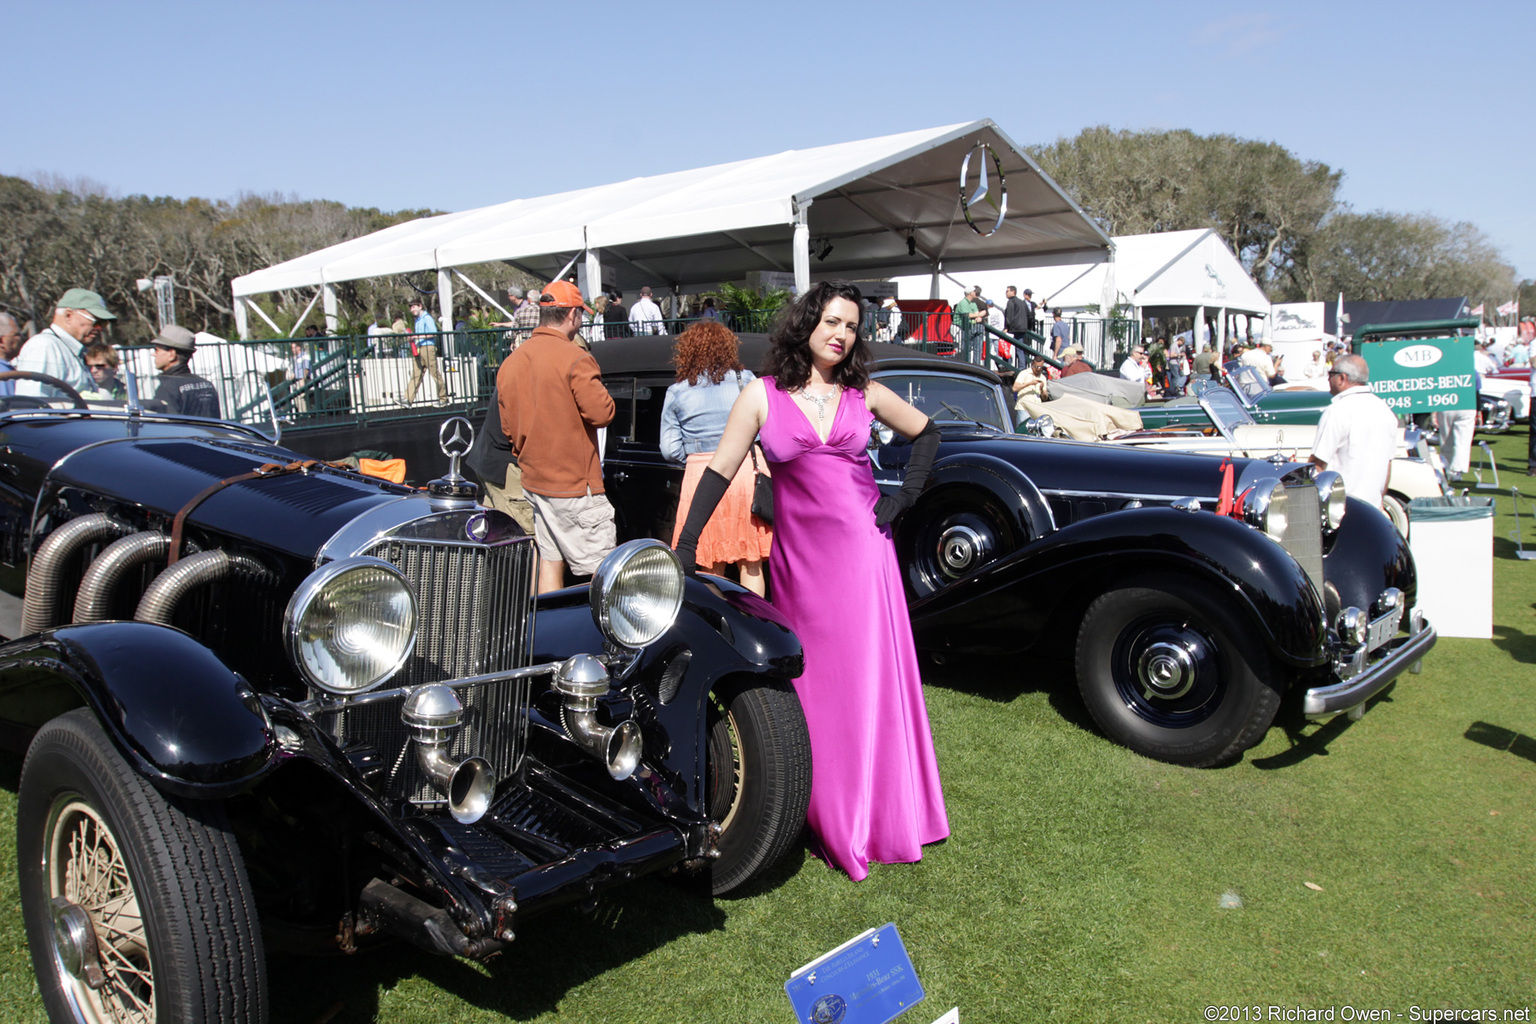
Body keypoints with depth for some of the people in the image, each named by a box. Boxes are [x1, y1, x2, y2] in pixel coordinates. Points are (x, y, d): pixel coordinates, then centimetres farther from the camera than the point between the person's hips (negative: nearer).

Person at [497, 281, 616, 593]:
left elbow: (507, 428, 14)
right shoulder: (575, 359, -16)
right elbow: (602, 413, -19)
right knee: (602, 570, -4)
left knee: (550, 561, 14)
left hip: (533, 482, 8)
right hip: (575, 484, -8)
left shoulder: (510, 362, 9)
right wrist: (596, 385, 0)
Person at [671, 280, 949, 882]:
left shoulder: (864, 393, 6)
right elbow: (720, 471, -1)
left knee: (870, 678, 5)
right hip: (798, 556, -1)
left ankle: (877, 812, 19)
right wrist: (684, 549, -8)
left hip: (862, 550, 1)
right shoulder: (763, 395, 0)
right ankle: (826, 813, 19)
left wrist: (906, 495, 5)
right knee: (811, 685, 5)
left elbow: (926, 433, 19)